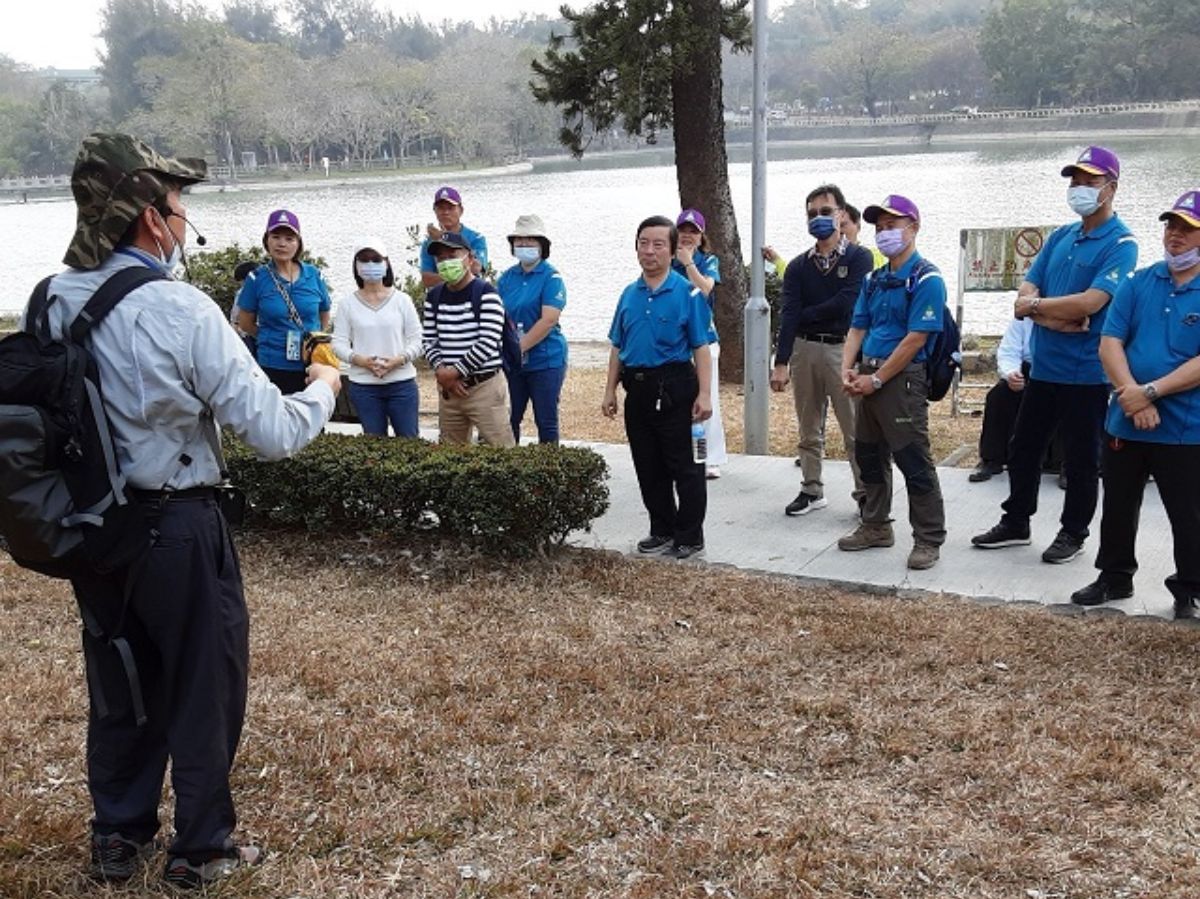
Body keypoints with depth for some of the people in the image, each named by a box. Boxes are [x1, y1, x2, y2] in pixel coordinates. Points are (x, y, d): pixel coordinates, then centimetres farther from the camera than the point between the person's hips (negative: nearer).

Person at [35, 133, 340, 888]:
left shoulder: (52, 302, -3)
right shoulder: (180, 310, -22)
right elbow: (274, 433, -21)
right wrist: (324, 388, -2)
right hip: (178, 528, -6)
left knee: (118, 684, 21)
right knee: (204, 688, 12)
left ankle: (119, 838, 36)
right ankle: (202, 849, 27)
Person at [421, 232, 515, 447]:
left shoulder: (486, 294, -8)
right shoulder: (434, 297, 11)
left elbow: (488, 343, -16)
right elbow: (428, 341, 9)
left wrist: (455, 371, -14)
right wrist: (441, 372, -8)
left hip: (484, 386, -6)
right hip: (447, 389, 6)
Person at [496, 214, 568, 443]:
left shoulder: (551, 277, -7)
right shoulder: (507, 278, 10)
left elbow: (549, 320, -17)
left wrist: (519, 347, -18)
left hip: (545, 359, -5)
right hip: (511, 363, 5)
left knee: (546, 422, 2)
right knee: (508, 419, 9)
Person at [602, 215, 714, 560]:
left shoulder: (687, 293, -6)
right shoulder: (629, 295, 10)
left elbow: (701, 347, -8)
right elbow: (618, 347, 16)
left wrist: (704, 394, -15)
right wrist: (610, 390, 12)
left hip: (674, 388, -6)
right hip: (637, 389, 6)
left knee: (685, 467, 1)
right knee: (648, 467, 13)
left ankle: (690, 537, 11)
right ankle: (663, 531, 26)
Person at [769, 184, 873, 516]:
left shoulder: (859, 258, -2)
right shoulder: (798, 266, 8)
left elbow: (844, 304, -15)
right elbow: (788, 315, -3)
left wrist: (803, 315, -4)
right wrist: (781, 363, -13)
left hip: (843, 349, -4)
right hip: (804, 349, 4)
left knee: (856, 430, -2)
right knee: (809, 429, 13)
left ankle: (866, 494, 6)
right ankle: (812, 490, 24)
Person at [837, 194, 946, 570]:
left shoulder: (926, 279, -11)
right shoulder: (874, 280, 14)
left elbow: (915, 339, -17)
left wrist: (876, 379, -16)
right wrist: (847, 369, -3)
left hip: (902, 378, -8)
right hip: (869, 377, 8)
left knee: (914, 463, -4)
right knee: (869, 456, 16)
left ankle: (928, 540, 6)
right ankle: (876, 526, 30)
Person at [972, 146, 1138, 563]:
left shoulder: (1119, 244, -10)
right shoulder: (1060, 237, 10)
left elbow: (1091, 301, -23)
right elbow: (1024, 298, 3)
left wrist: (1035, 305, -11)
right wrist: (1055, 318, -16)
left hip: (1086, 372, -7)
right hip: (1043, 366, 7)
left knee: (1081, 459, 6)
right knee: (1022, 449, 15)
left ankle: (1073, 533, 20)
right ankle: (1015, 524, 29)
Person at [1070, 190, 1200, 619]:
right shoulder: (1136, 284, 5)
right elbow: (1110, 343, -2)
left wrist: (1151, 392, -20)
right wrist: (1133, 396, -15)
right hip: (1125, 421, 4)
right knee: (1118, 507, 15)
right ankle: (1115, 577, 31)